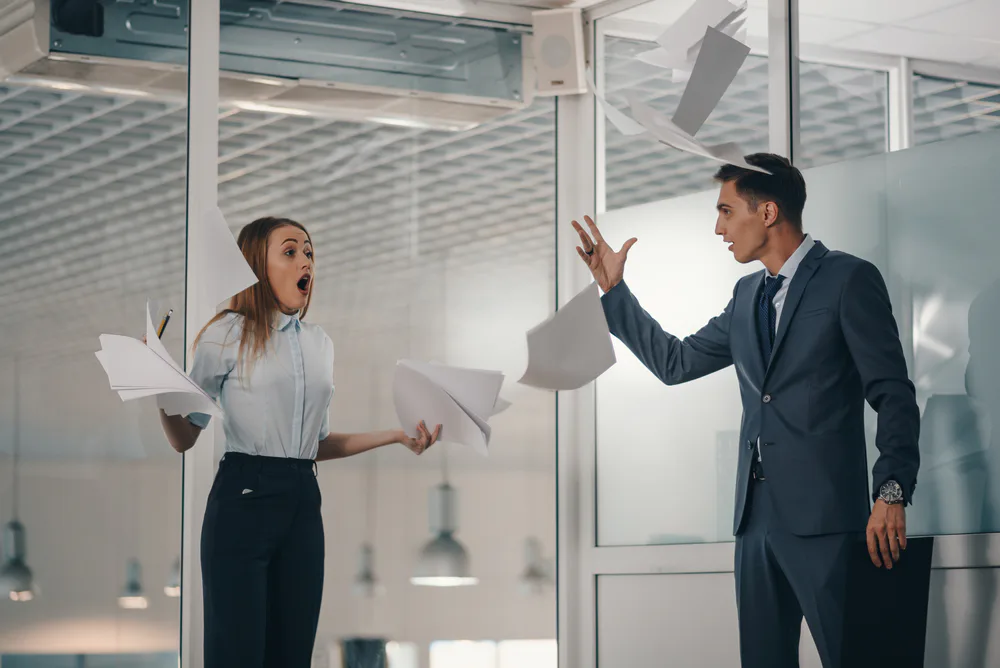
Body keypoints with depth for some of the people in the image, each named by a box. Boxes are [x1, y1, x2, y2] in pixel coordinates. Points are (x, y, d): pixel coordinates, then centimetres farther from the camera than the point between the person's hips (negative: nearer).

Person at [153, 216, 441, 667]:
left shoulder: (319, 343, 16)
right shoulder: (227, 335, -2)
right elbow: (184, 439, -1)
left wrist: (396, 436, 11)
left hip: (301, 503, 6)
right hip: (244, 499, -5)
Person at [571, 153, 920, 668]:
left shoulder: (848, 279, -3)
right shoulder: (748, 295, 19)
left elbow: (893, 394, -7)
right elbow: (675, 362, 24)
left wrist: (892, 493, -17)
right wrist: (613, 290, 21)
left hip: (822, 513, -7)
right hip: (757, 514, 7)